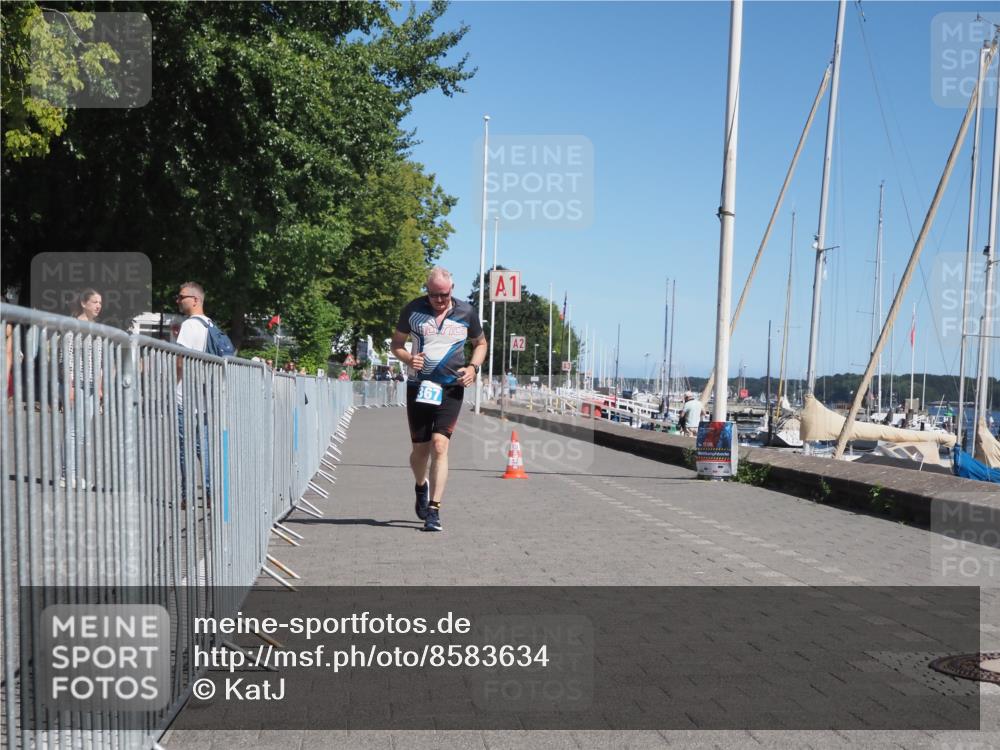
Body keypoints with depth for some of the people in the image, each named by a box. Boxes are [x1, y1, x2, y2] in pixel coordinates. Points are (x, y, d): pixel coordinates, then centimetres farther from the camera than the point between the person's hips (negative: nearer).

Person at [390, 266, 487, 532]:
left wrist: (473, 367, -1)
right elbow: (396, 343, 12)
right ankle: (421, 487, 40)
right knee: (420, 449, 7)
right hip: (419, 387, 1)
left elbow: (480, 343, 18)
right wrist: (408, 359, -10)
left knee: (439, 446, -14)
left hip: (451, 388, -1)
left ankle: (433, 510, -10)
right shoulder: (413, 310, 2)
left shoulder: (467, 312, 3)